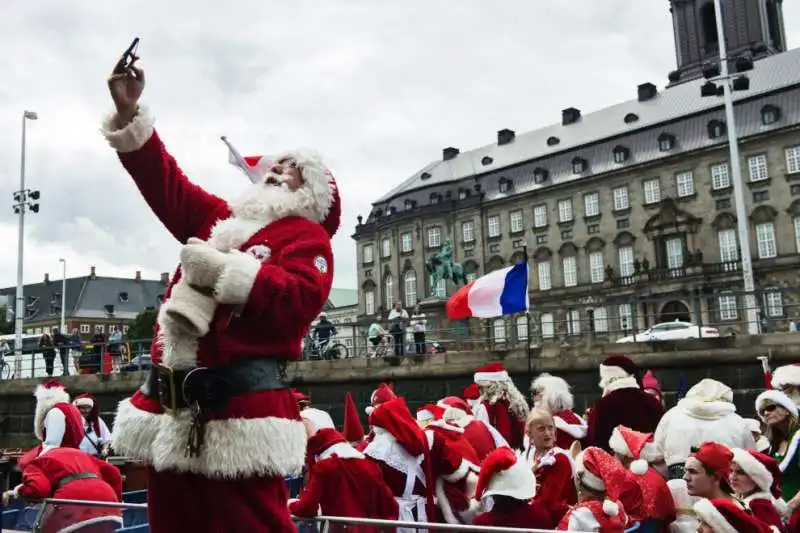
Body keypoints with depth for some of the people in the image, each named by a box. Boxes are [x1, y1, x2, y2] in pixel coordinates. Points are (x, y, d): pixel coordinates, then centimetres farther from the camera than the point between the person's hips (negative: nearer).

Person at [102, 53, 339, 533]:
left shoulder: (306, 237, 1)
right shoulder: (222, 220, 21)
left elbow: (296, 300, -16)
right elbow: (167, 185, 23)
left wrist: (222, 269, -16)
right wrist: (130, 112, 17)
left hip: (238, 412, -7)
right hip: (170, 409, 8)